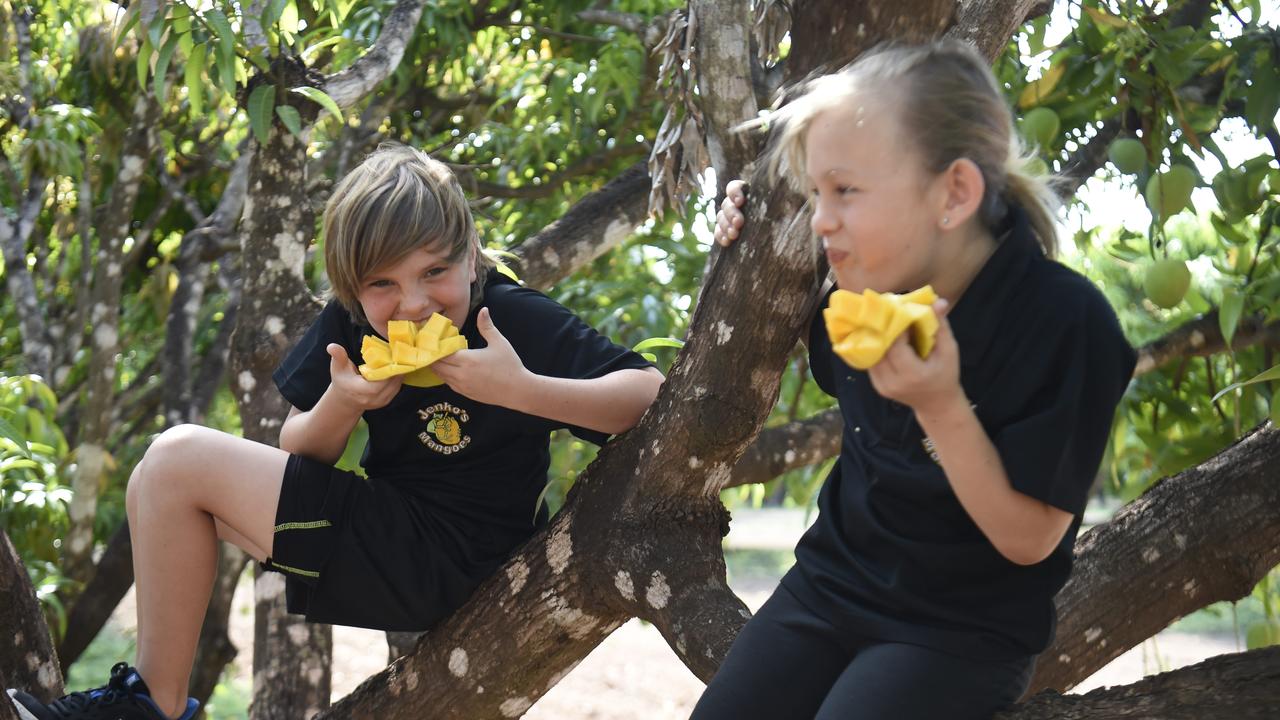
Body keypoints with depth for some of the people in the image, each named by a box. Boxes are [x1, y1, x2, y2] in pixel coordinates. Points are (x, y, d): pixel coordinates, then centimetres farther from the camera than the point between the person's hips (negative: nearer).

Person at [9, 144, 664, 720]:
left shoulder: (522, 322, -17)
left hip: (443, 563, -8)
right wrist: (340, 405, -19)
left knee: (177, 464, -13)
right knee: (167, 473, 13)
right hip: (392, 530, 8)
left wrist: (521, 389, -33)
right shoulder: (350, 324, 0)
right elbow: (298, 454, 4)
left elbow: (652, 393, -23)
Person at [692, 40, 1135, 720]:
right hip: (831, 583, 5)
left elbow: (1028, 540, -17)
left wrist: (941, 406, -31)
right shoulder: (869, 290, -4)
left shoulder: (1069, 322, -22)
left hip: (961, 630, -5)